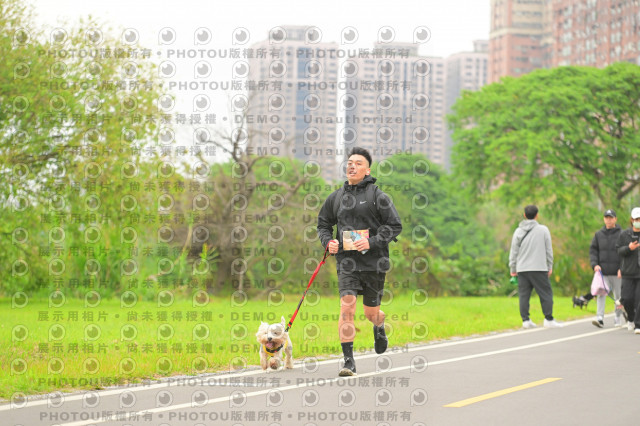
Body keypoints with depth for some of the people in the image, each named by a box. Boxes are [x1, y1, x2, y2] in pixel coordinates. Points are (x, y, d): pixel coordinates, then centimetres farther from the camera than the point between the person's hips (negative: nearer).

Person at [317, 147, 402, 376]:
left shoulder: (377, 196, -3)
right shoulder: (336, 197, 9)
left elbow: (395, 225, -4)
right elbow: (323, 224, 21)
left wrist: (372, 242, -17)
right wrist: (328, 241, 0)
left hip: (374, 261, -2)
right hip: (346, 262, 2)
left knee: (371, 313, 10)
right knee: (347, 307, -15)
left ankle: (379, 327, 49)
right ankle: (348, 361, -13)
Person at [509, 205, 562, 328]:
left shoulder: (518, 231, 7)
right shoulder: (543, 230, 0)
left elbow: (514, 252, 8)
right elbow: (549, 250, 4)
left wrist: (513, 269, 15)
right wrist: (550, 267, 13)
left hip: (522, 269, 3)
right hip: (539, 268, -3)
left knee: (524, 295, 5)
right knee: (546, 293, 1)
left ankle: (525, 320, 3)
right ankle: (549, 319, -3)